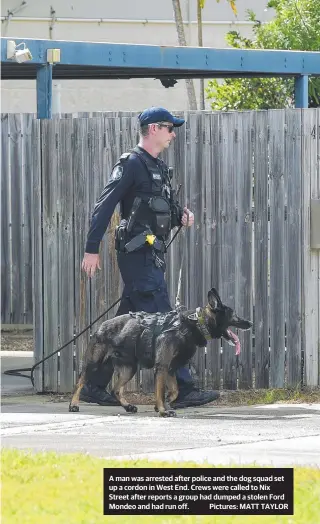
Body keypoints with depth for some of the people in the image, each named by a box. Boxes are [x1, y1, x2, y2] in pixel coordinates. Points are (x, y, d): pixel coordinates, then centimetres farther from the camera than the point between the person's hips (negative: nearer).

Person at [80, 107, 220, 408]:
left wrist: (181, 215, 6)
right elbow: (104, 206, -13)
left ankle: (94, 387, 17)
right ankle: (182, 390, -16)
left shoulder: (158, 168, 20)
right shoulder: (132, 165, -8)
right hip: (138, 254, -10)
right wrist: (92, 249, -18)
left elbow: (165, 208, 28)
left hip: (152, 255, 10)